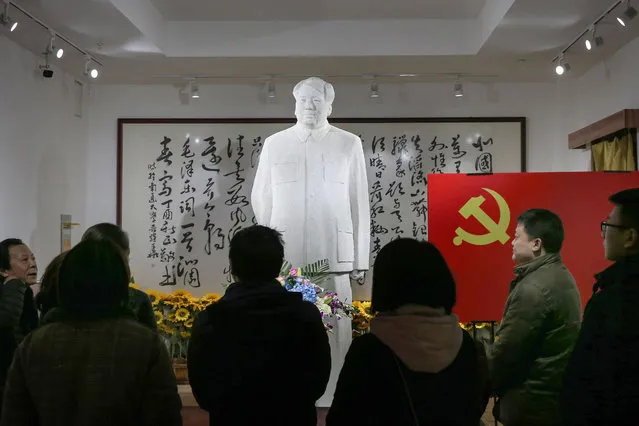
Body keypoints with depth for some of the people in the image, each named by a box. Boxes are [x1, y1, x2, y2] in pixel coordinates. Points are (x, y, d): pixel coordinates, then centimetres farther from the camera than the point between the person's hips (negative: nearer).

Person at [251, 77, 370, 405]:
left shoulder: (349, 144, 6)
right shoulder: (274, 144, 9)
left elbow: (359, 205, 5)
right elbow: (260, 199, 14)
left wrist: (360, 259, 3)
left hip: (334, 255, -1)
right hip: (285, 255, 1)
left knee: (334, 328, 0)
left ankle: (334, 398, 10)